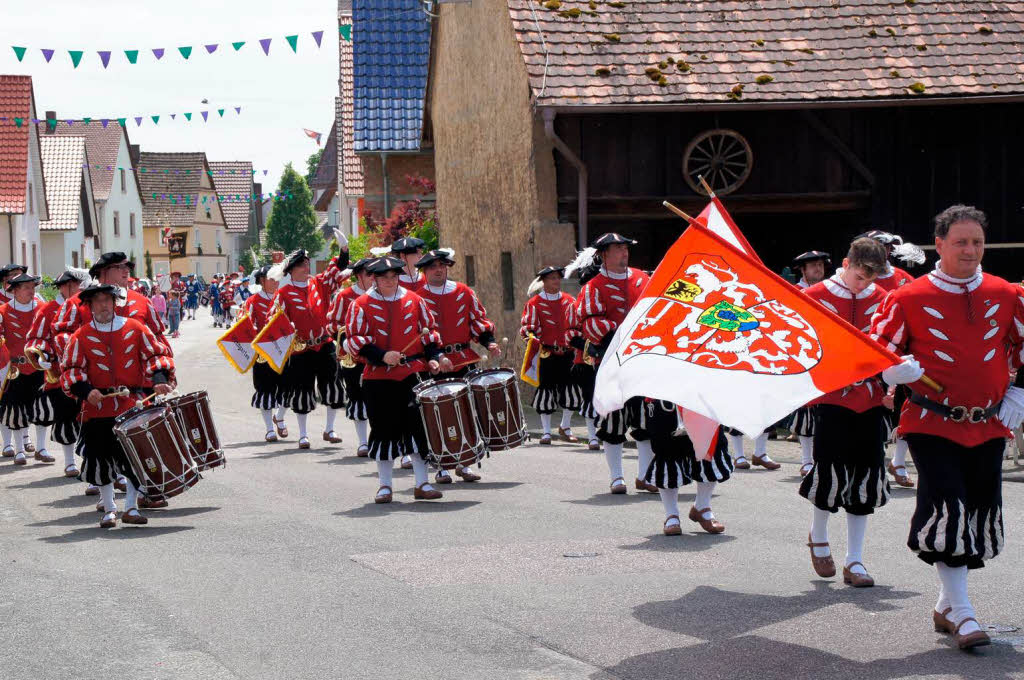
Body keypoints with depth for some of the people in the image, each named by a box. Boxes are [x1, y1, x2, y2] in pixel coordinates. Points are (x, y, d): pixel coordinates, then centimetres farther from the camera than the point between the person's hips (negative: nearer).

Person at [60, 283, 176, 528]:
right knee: (101, 459, 3)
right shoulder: (81, 337, 2)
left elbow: (157, 354, 7)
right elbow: (70, 370, 1)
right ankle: (109, 509, 17)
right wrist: (85, 390, -15)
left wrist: (159, 380, -9)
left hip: (134, 405, 1)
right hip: (99, 407, 0)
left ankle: (132, 507, 10)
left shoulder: (135, 329, 4)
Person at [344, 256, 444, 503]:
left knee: (418, 427, -2)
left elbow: (429, 331, 15)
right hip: (378, 377, -2)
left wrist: (432, 357, 0)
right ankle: (384, 486, 13)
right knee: (384, 430, 3)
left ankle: (422, 484, 5)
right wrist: (382, 356, -16)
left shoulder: (414, 300, 8)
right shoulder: (362, 305, 0)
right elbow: (354, 339, -5)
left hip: (413, 374, 2)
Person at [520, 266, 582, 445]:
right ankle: (546, 432, 10)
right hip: (546, 354, -3)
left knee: (571, 389, 2)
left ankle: (565, 427, 21)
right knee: (546, 390, 0)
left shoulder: (569, 301, 10)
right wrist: (532, 336, -23)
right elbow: (526, 327, -4)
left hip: (567, 353, 4)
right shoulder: (534, 303, -1)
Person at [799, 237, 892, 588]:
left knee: (865, 477, 3)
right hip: (831, 397, -3)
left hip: (869, 398, 3)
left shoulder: (881, 299, 6)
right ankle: (818, 536, 22)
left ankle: (854, 561, 10)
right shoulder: (816, 296, -2)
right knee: (832, 472, -6)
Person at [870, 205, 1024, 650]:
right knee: (946, 510, -15)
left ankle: (946, 607, 22)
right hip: (932, 425, -3)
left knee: (980, 515, 7)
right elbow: (876, 349, 1)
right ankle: (960, 612, -9)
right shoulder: (909, 298, -4)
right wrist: (896, 371, -20)